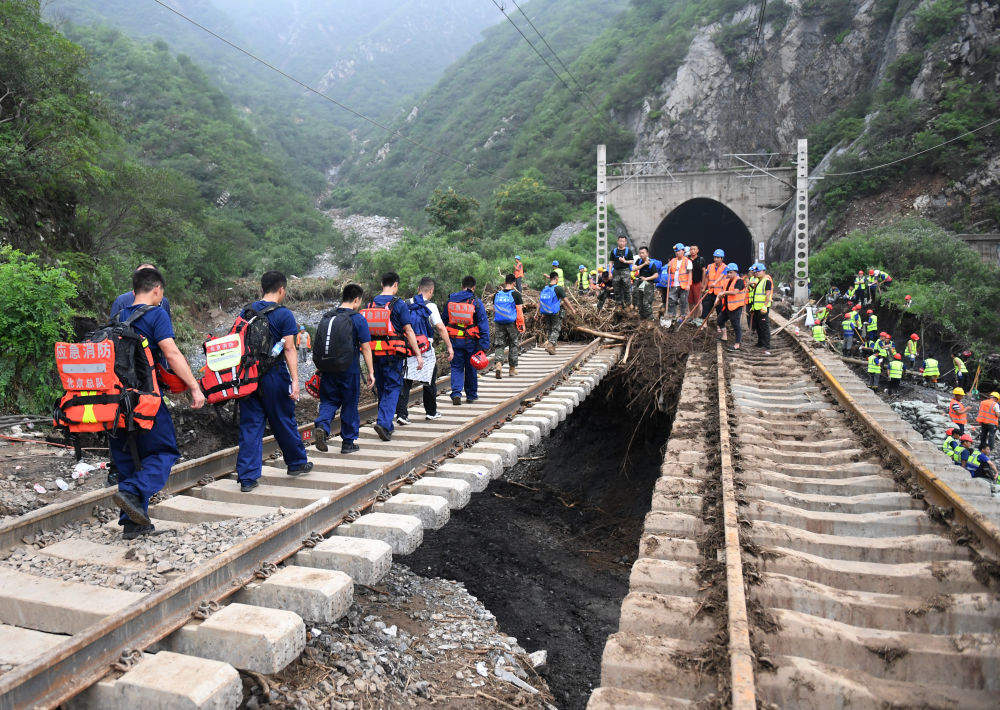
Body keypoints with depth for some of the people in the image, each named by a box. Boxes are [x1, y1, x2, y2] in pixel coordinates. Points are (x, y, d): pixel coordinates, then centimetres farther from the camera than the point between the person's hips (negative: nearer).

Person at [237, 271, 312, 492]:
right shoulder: (284, 314, -8)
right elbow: (289, 349, -13)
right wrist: (295, 380, -13)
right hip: (274, 376, -4)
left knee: (250, 424, 6)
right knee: (284, 422, 11)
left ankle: (247, 477, 5)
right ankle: (297, 463, 29)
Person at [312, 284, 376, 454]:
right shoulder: (358, 319, -7)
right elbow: (365, 348, -8)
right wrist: (371, 372, -3)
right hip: (350, 370, -3)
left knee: (329, 401, 14)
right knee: (350, 405, 8)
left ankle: (321, 426, -13)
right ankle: (348, 442, 16)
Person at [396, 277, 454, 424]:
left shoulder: (406, 305, 5)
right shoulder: (430, 306, -9)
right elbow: (441, 328, -13)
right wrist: (449, 347, -8)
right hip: (425, 350, -3)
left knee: (405, 382, 4)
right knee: (429, 381, 13)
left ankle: (401, 413, -6)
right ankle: (431, 412, 25)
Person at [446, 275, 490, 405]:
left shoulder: (451, 300, 2)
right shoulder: (476, 302, -7)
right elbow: (483, 325, -9)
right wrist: (485, 345, -6)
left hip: (455, 340, 2)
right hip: (471, 341, -1)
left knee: (456, 367, 9)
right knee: (471, 368, 13)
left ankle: (456, 393, -7)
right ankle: (471, 395, 24)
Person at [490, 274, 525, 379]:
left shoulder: (497, 294, 5)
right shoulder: (515, 294, -6)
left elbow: (494, 310, 12)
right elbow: (519, 311, -8)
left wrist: (494, 324, 22)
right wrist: (522, 325, -2)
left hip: (499, 323, 3)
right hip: (512, 323, -2)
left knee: (499, 345, 5)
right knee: (513, 346, 10)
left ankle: (498, 364, -18)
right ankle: (512, 369, 17)